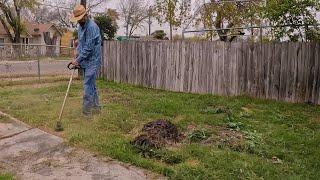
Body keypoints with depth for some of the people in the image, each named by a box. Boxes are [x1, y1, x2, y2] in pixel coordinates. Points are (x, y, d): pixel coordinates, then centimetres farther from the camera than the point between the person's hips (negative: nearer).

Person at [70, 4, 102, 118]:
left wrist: (78, 60, -13)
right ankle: (96, 108, 25)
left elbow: (88, 47, -20)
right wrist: (77, 59, 10)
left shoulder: (92, 27, -17)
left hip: (92, 61, -9)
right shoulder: (80, 26, 13)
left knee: (88, 85, -8)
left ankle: (86, 112, -1)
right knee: (91, 85, 14)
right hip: (86, 61, 9)